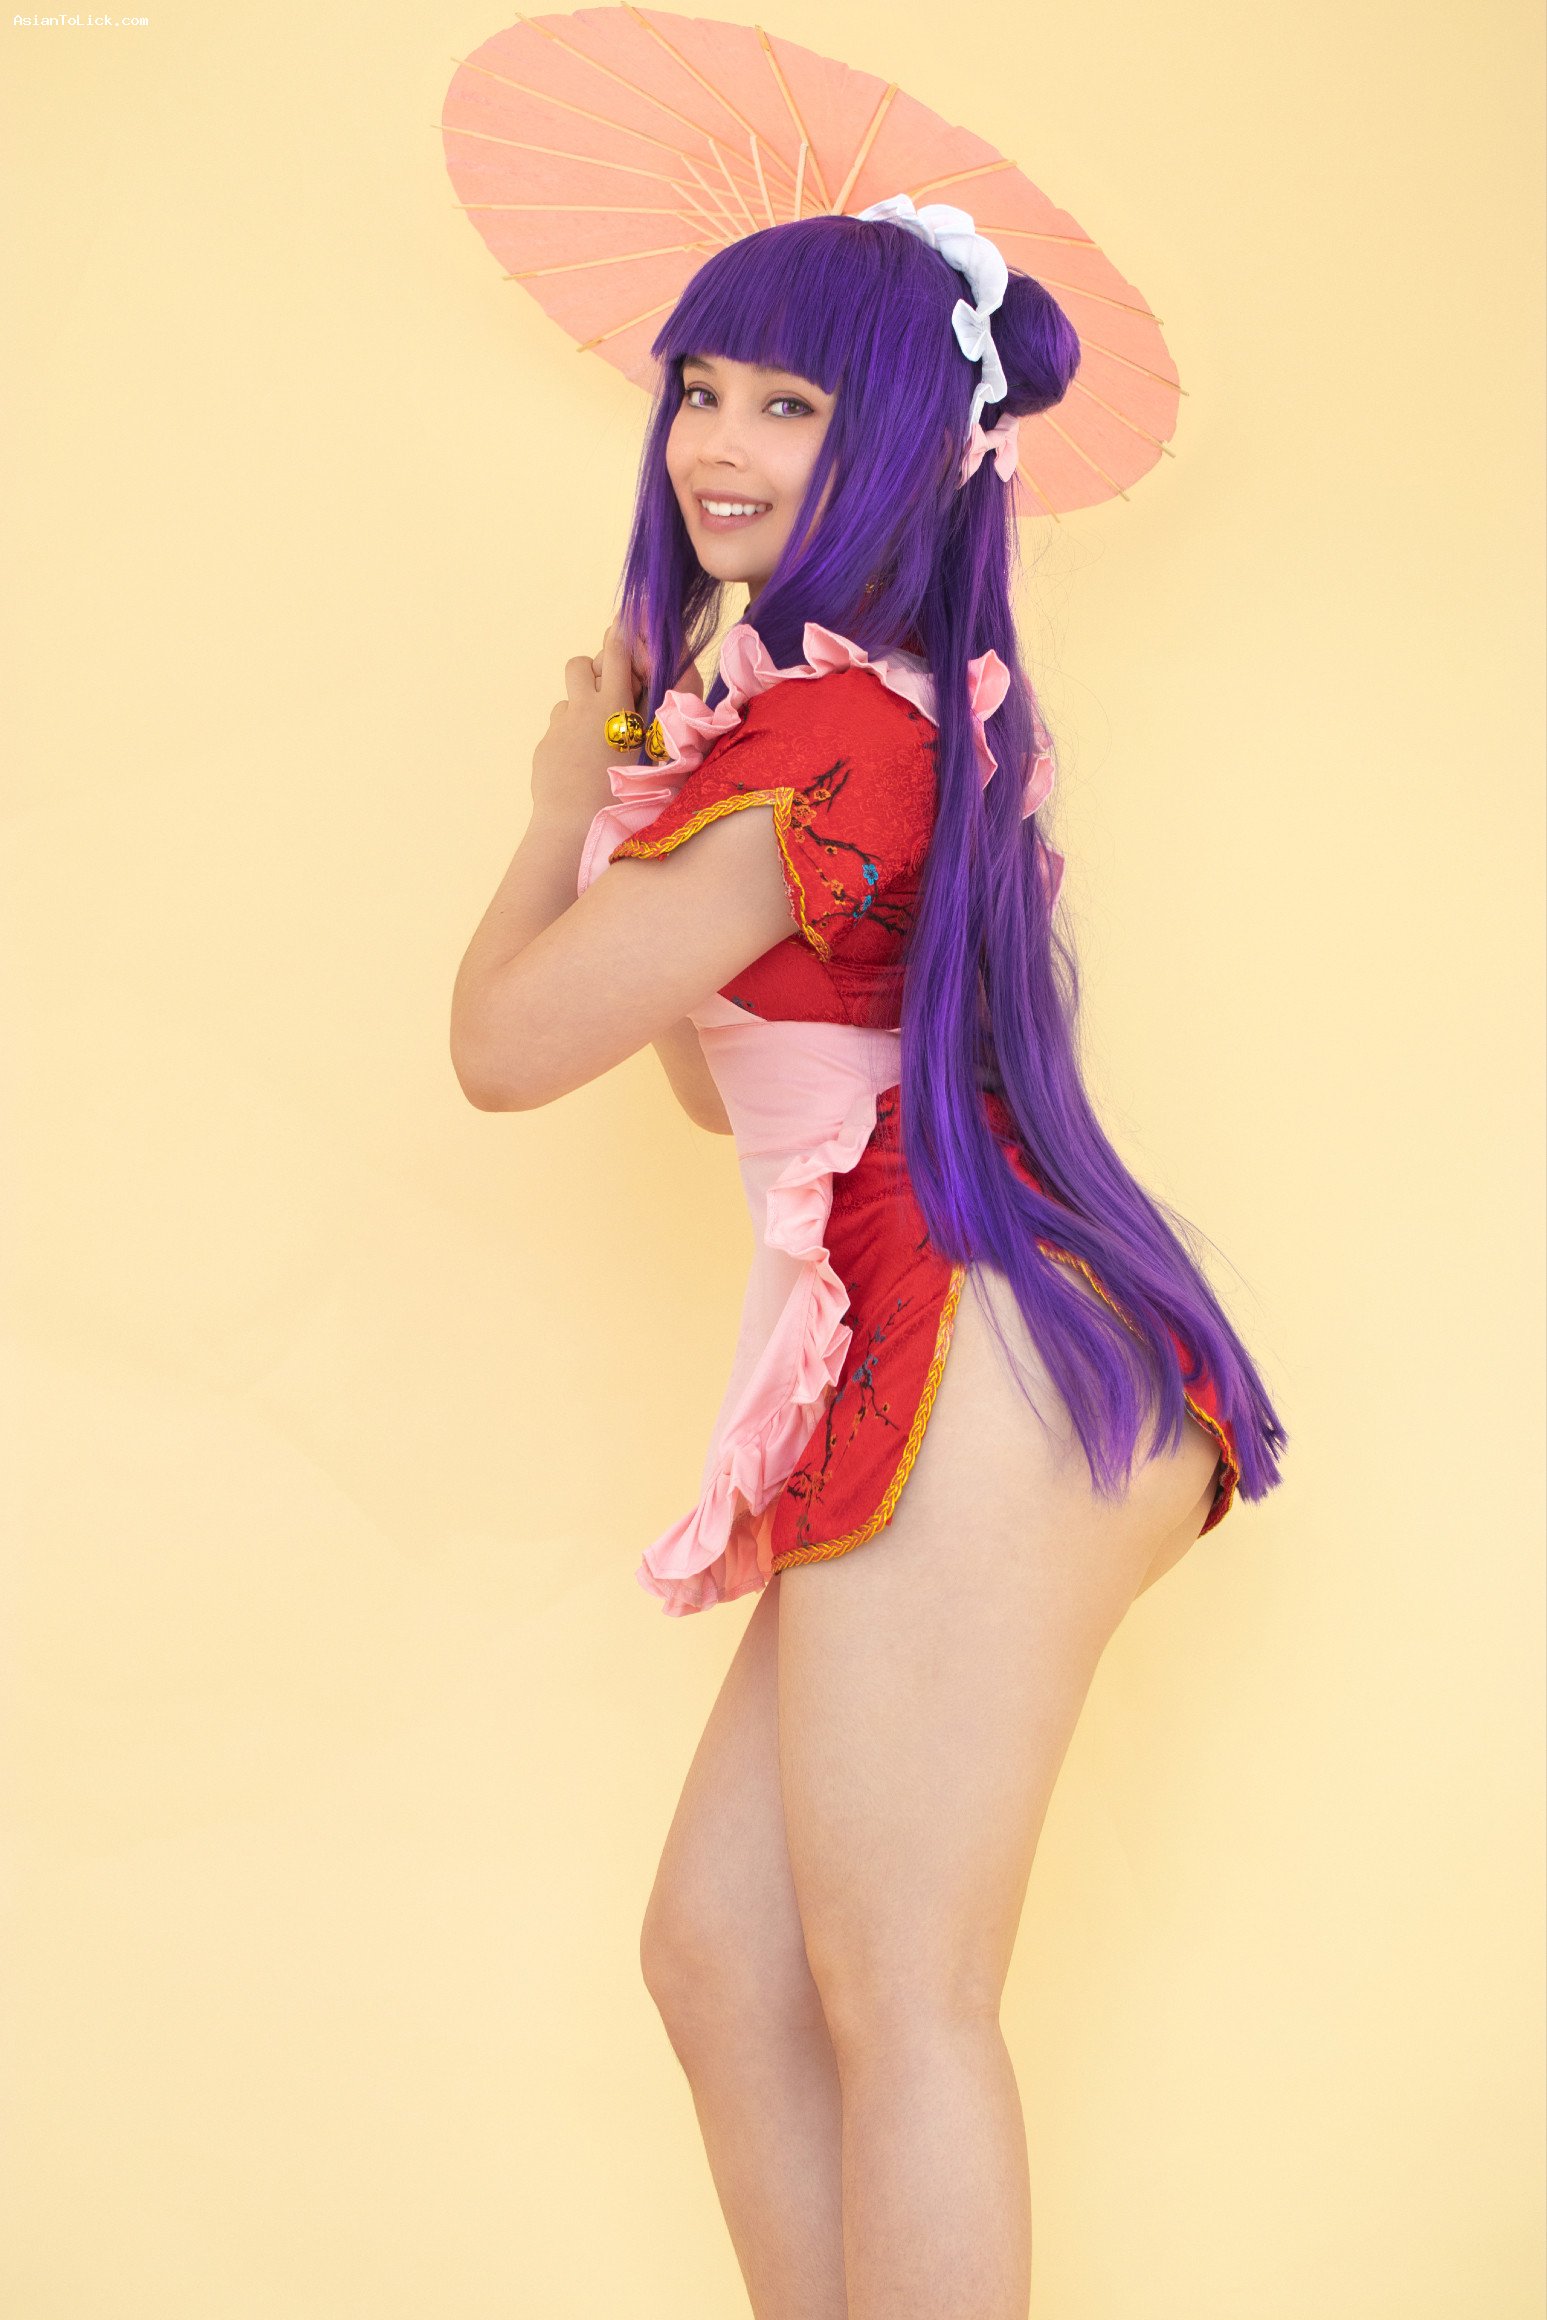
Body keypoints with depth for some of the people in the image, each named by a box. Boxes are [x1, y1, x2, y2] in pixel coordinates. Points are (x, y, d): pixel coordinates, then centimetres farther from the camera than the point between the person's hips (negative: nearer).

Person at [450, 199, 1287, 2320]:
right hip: (917, 1375, 11)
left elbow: (509, 1044, -10)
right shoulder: (904, 707, 20)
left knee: (895, 1994, -1)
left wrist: (567, 812, 9)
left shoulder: (825, 730, -13)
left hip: (970, 1361, -11)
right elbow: (726, 1073, 26)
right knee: (718, 1959, 14)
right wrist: (646, 784, 18)